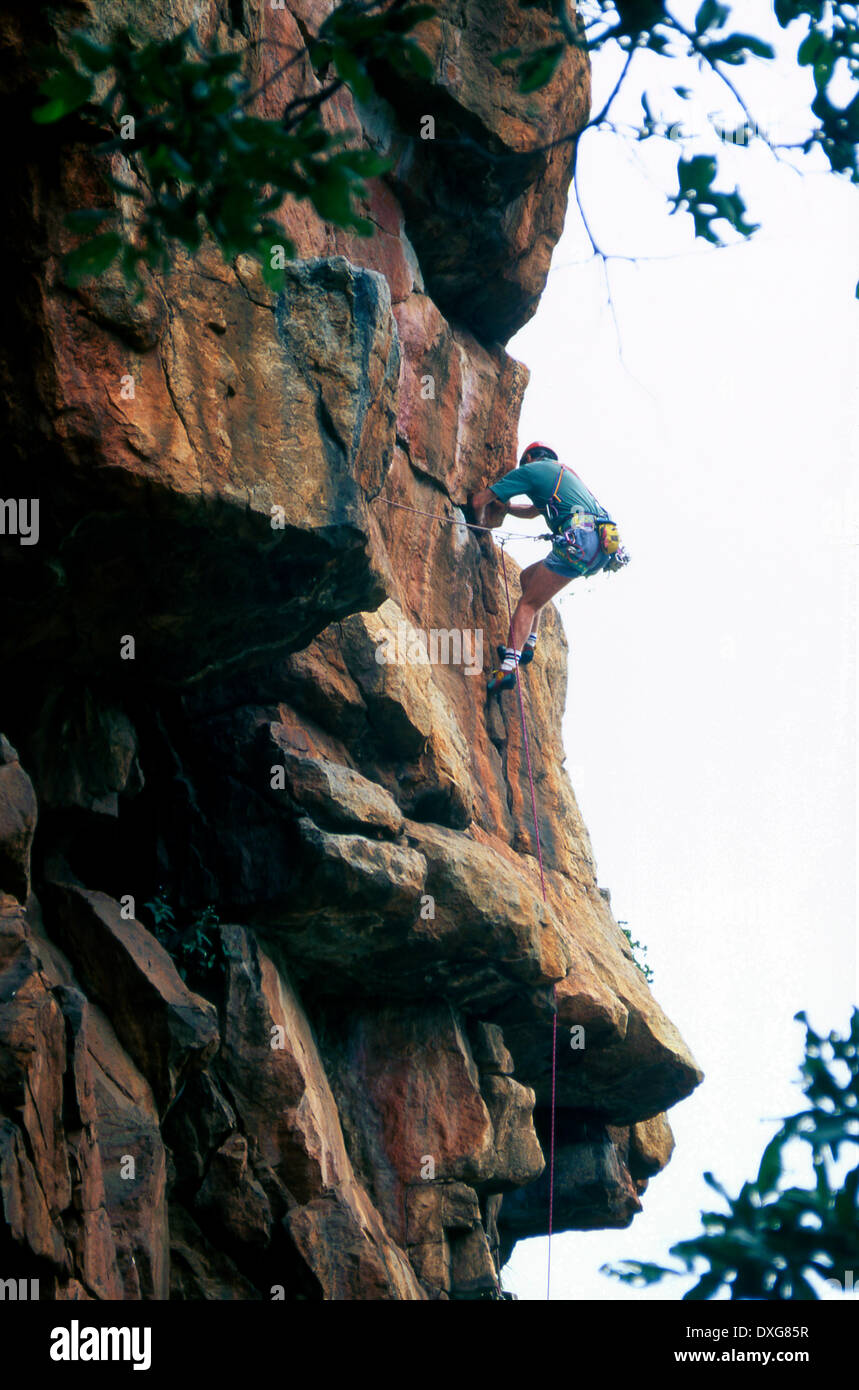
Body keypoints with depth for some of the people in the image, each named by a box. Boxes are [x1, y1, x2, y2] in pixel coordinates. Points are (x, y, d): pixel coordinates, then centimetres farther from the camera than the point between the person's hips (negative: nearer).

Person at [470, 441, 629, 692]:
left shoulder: (530, 469, 11)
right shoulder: (564, 471, 34)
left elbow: (479, 500, 13)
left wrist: (481, 521, 32)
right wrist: (505, 508, 59)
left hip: (579, 540, -8)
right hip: (604, 548, 8)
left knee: (528, 604, -4)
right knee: (528, 577, 23)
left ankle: (508, 667, -19)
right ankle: (526, 645, 17)